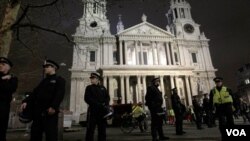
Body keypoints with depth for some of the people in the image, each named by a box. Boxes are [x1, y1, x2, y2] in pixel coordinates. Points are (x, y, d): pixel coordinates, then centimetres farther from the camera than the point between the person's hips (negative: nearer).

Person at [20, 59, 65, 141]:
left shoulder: (59, 80, 2)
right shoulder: (43, 81, 25)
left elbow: (60, 94, -13)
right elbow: (35, 92, 17)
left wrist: (53, 106, -25)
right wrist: (26, 101, 1)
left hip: (50, 111, -7)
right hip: (38, 112, 7)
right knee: (35, 134, 11)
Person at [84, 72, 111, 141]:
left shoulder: (103, 88, 16)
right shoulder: (89, 88, 7)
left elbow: (107, 97, 11)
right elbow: (87, 98, -6)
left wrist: (106, 105, -11)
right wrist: (99, 105, -16)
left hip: (102, 111, 3)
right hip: (93, 110, -3)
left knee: (102, 129, 8)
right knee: (90, 129, -2)